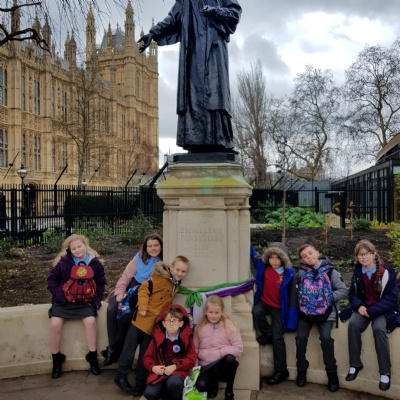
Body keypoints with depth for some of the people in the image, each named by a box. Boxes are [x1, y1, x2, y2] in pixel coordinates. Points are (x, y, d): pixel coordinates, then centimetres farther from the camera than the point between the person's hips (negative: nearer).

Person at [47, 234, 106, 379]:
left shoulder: (95, 263, -3)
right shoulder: (63, 262, -5)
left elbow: (101, 283, 5)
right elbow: (52, 279, 3)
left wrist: (96, 299, -7)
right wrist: (58, 294, -9)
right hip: (63, 300, 1)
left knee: (90, 321, -23)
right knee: (55, 324, -20)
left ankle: (93, 358, -5)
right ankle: (56, 360, 1)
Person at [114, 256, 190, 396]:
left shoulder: (176, 285, 8)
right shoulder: (159, 276, -14)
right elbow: (144, 289, -17)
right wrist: (142, 307, -24)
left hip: (156, 324, 6)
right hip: (143, 319, -6)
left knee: (145, 353, 14)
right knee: (130, 348, 3)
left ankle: (140, 384, 24)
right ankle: (121, 376, 20)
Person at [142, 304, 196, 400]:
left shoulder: (186, 338, 2)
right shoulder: (157, 337, 7)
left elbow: (191, 360, -3)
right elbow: (147, 357, 10)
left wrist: (175, 366, -15)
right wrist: (153, 367, -11)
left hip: (178, 371, -1)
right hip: (159, 372, 2)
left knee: (174, 383, -37)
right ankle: (169, 392, 4)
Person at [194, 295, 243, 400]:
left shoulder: (229, 326, -6)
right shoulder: (200, 327, 3)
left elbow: (238, 348, -10)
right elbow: (195, 348, 8)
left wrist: (219, 352, -17)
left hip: (223, 365, -1)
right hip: (207, 367, 1)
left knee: (230, 358, -36)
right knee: (201, 385, -30)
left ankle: (229, 391, -10)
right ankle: (213, 382, 8)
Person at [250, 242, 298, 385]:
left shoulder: (289, 274, -15)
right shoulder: (263, 267, -7)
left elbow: (293, 296, -10)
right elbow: (254, 255, 10)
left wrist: (291, 319, -13)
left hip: (279, 308, -3)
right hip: (264, 302, 3)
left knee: (277, 337, -6)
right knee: (256, 311, -32)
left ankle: (281, 371, 10)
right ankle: (267, 334, -2)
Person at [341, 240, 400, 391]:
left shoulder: (386, 272, -12)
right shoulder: (357, 272, 2)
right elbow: (352, 294, 8)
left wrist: (372, 311, -22)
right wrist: (359, 306, -15)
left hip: (383, 310, -3)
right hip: (363, 308, 4)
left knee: (378, 328, -33)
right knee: (353, 324, -26)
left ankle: (385, 372, -17)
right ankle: (355, 364, -10)